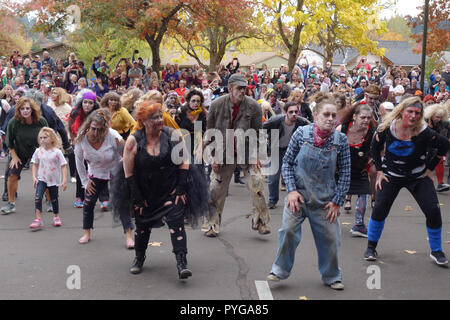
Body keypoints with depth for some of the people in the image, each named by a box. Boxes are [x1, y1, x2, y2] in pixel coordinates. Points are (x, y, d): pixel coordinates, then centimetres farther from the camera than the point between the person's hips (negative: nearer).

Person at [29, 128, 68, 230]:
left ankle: (56, 216, 35)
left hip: (54, 180, -1)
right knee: (38, 197, -17)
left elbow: (63, 166, -7)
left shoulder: (57, 152, -11)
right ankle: (38, 220, -15)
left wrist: (64, 180, -11)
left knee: (54, 199, 13)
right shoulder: (38, 151, -3)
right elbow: (35, 165, 7)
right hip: (41, 179, 1)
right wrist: (34, 177, -3)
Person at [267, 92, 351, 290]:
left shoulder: (340, 140, -5)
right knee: (289, 229, -12)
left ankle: (331, 276, 27)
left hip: (325, 197, 1)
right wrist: (291, 190, -8)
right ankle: (280, 270, 9)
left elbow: (345, 173, 0)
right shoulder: (301, 133, -7)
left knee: (330, 237, 5)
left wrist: (337, 201, -2)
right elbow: (287, 163, 0)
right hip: (299, 193, -1)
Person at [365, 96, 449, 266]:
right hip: (391, 175, 0)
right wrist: (379, 170, 0)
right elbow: (375, 148, 3)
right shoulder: (387, 128, -16)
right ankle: (371, 247, 14)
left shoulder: (423, 132, -20)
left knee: (433, 211, -8)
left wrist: (430, 168, -1)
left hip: (419, 177, 0)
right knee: (379, 210, -8)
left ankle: (436, 251, 13)